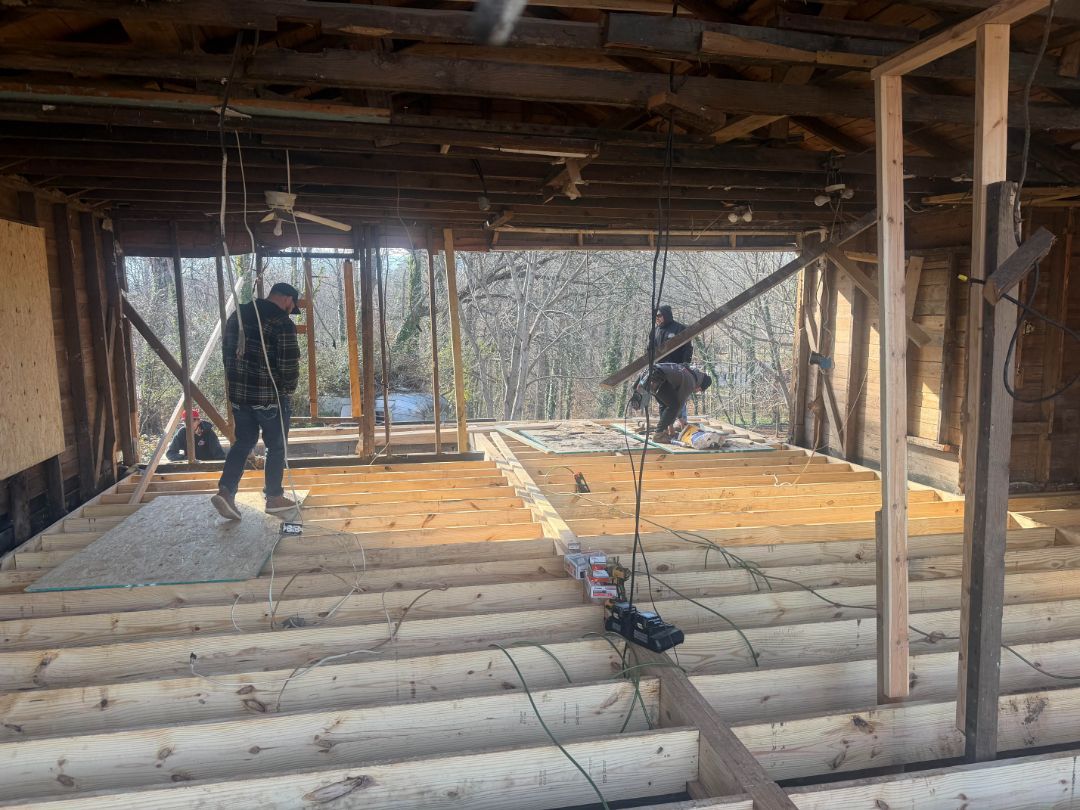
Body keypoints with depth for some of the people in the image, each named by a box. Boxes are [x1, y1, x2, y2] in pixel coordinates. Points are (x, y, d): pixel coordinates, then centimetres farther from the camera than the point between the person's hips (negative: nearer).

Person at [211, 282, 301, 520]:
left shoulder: (237, 315, 8)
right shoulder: (283, 324, -15)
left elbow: (226, 352, 14)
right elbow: (289, 366, -18)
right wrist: (289, 388, 0)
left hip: (238, 393, 6)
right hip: (271, 396, -6)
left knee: (243, 442, 16)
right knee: (276, 447, 9)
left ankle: (225, 491, 5)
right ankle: (274, 498, 18)